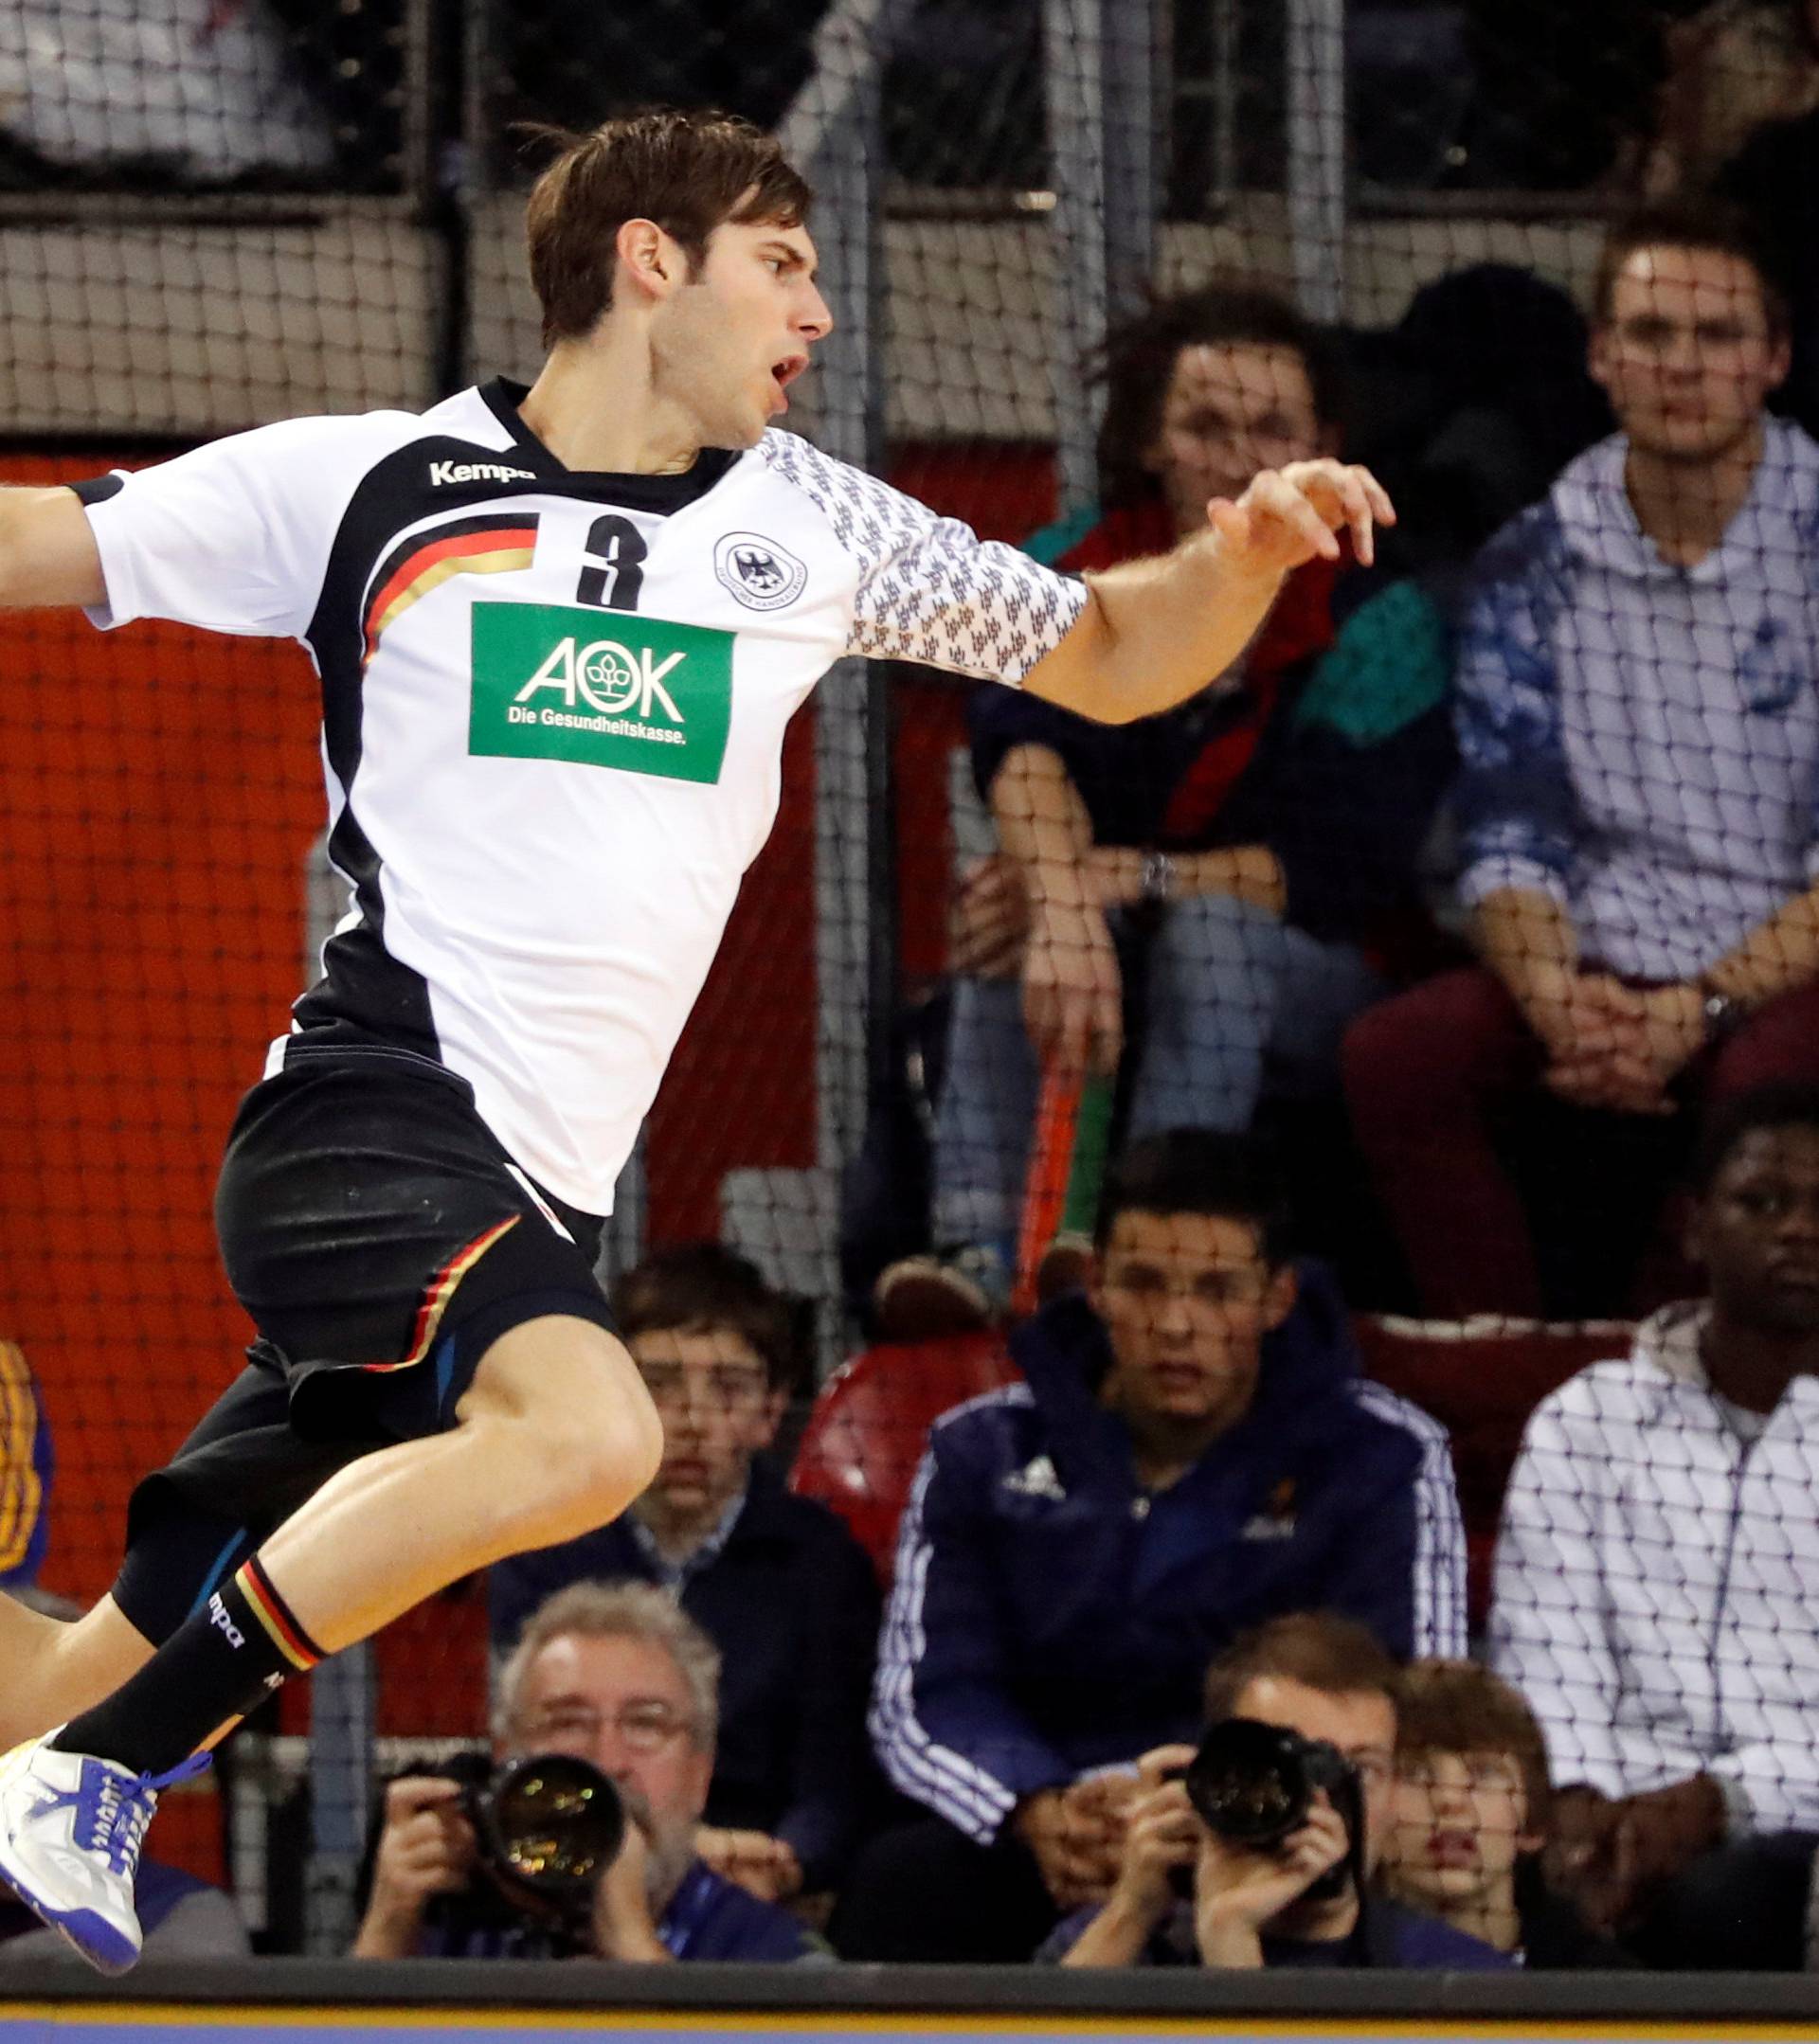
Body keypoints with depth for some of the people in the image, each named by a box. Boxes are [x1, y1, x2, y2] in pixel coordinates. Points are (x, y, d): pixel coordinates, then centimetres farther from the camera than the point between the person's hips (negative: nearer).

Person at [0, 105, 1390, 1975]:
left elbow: (1105, 658, 24)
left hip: (540, 1192, 6)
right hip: (372, 1106, -6)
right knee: (587, 1427, -32)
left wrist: (1244, 555, 4)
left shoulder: (806, 526, 15)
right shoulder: (373, 485, 2)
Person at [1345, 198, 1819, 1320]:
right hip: (1605, 966, 4)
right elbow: (1507, 838, 6)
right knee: (1395, 1056, -23)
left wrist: (1700, 1009, -19)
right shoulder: (1535, 564, 8)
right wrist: (1558, 1002, -16)